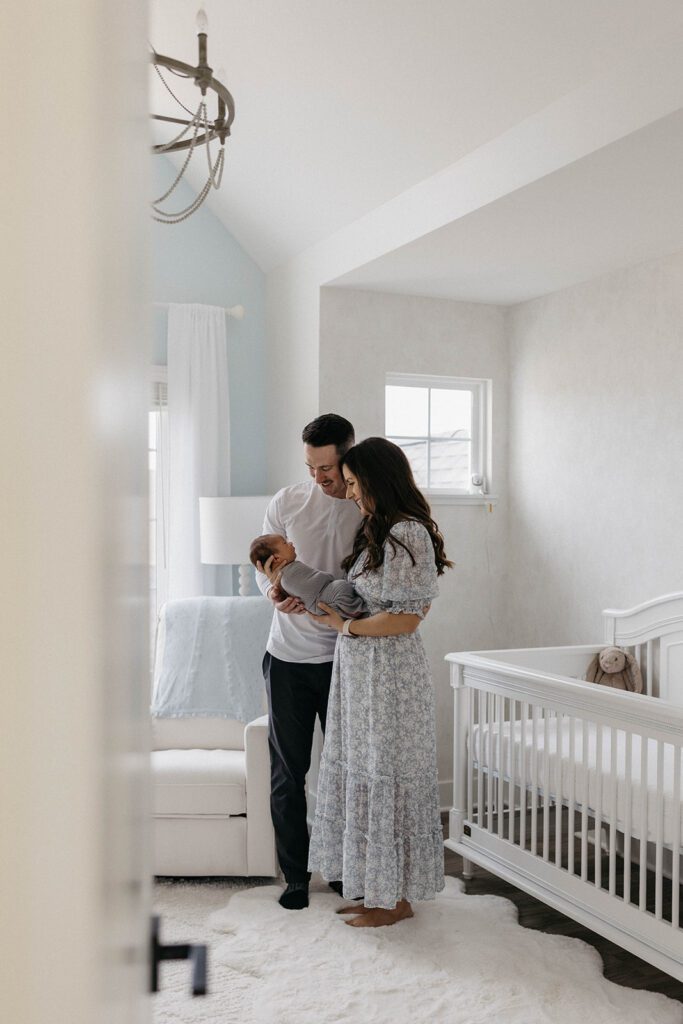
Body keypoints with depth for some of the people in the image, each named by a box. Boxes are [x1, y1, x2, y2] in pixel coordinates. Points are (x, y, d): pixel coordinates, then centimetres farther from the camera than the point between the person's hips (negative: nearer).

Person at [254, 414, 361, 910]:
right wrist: (274, 591, -17)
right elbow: (264, 565, 6)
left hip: (344, 658, -1)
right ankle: (296, 874, 22)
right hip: (288, 656, 1)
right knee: (288, 770, 7)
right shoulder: (288, 502, 0)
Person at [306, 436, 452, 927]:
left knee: (387, 777, 1)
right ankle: (378, 888, 28)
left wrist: (346, 626, -12)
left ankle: (398, 898, 17)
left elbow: (405, 618, -22)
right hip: (362, 670, 10)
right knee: (365, 775, 15)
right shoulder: (377, 529, 12)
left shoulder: (409, 533, -18)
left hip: (390, 671, -10)